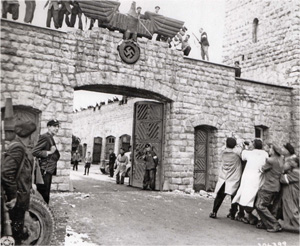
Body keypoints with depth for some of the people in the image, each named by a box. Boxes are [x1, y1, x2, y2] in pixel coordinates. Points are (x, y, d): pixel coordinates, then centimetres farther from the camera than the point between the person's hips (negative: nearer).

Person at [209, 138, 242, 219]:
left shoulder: (224, 152, 5)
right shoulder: (237, 151, -7)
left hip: (223, 179, 3)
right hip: (234, 179, -3)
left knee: (219, 197, 10)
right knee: (234, 197, 9)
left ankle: (214, 212, 13)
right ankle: (232, 214, 13)